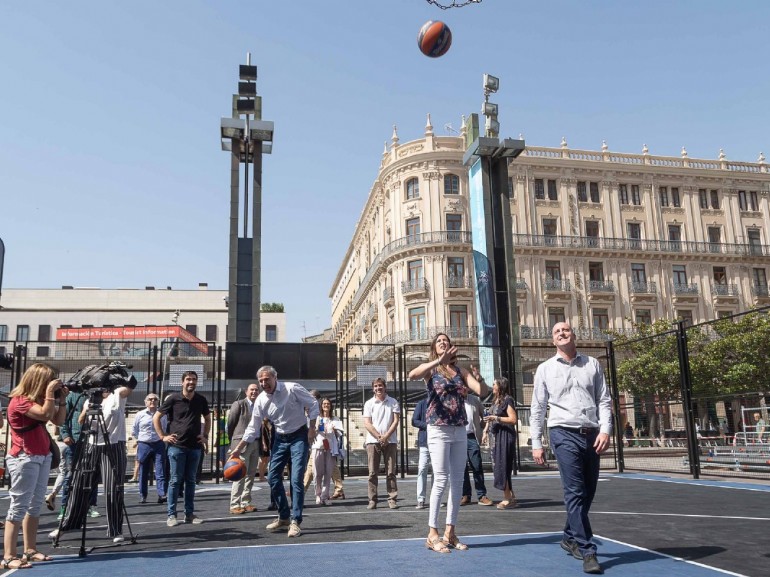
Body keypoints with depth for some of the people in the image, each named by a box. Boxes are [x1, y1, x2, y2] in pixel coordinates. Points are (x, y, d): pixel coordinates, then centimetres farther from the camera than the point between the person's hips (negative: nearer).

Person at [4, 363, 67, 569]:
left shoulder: (38, 400, 13)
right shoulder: (19, 401, -13)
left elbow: (58, 420, 12)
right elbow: (45, 414, -27)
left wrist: (61, 399, 3)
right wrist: (50, 394, -19)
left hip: (43, 456, 9)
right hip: (24, 458, -9)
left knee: (35, 505, 10)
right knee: (19, 506, -10)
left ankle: (30, 550, 17)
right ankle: (8, 557, -10)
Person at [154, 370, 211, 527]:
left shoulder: (201, 400, 6)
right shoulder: (173, 399, -3)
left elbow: (207, 418, 22)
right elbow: (156, 418, 2)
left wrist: (205, 435, 10)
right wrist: (163, 436, -4)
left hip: (195, 447, 3)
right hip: (177, 446, -3)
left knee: (190, 481, 9)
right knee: (175, 480, 0)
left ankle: (189, 514, 15)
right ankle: (171, 515, 7)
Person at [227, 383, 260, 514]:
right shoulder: (239, 404, -2)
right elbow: (230, 424, 1)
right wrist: (233, 440, 7)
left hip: (255, 444, 6)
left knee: (250, 475, 9)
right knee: (240, 475, -8)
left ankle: (245, 503, 16)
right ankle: (234, 505, -4)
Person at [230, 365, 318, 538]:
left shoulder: (292, 389, -20)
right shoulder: (261, 400, -7)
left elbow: (313, 404, -11)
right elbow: (253, 428, 0)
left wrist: (311, 428, -14)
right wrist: (238, 449, -4)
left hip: (299, 437, -5)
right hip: (280, 439, 5)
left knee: (296, 479, -13)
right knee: (273, 477, 4)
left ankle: (295, 521, -4)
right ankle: (284, 517, 21)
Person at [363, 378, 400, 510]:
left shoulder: (393, 402, 6)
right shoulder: (369, 403, 6)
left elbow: (395, 421, 1)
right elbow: (367, 424, 0)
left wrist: (386, 436, -10)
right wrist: (379, 437, -9)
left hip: (390, 441, 0)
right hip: (373, 441, 0)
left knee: (391, 472, 0)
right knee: (373, 473, 0)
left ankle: (392, 499, 4)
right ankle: (372, 500, 5)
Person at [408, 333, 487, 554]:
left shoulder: (460, 370, 12)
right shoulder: (430, 368, 0)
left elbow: (483, 391, 3)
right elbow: (412, 375, -23)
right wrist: (439, 361, -31)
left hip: (460, 431, 5)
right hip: (439, 430, -5)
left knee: (457, 481, 6)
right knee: (441, 480, -10)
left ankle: (450, 532, 14)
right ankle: (432, 534, -3)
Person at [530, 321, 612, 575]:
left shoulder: (592, 364, 11)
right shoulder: (545, 369, 5)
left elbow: (604, 401, 7)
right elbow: (538, 409, 5)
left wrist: (605, 430, -8)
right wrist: (536, 443, 1)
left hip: (591, 435, 3)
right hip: (565, 434, -3)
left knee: (588, 492, 11)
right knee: (575, 493, -9)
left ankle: (570, 537, 30)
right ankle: (588, 551, -5)